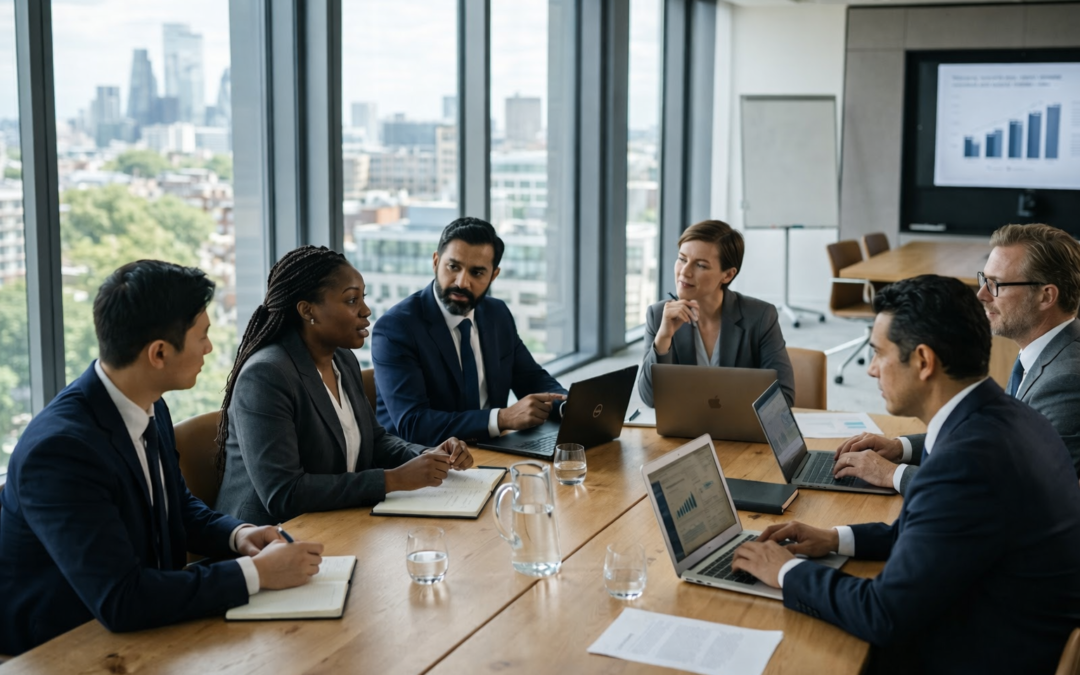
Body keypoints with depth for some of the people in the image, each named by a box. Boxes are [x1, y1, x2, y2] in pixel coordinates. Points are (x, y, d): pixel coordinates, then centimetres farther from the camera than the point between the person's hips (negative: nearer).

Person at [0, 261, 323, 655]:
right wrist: (257, 573, -25)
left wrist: (236, 535, -4)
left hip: (138, 628, 8)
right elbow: (121, 601, -30)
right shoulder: (59, 448, -26)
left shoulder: (150, 408, -1)